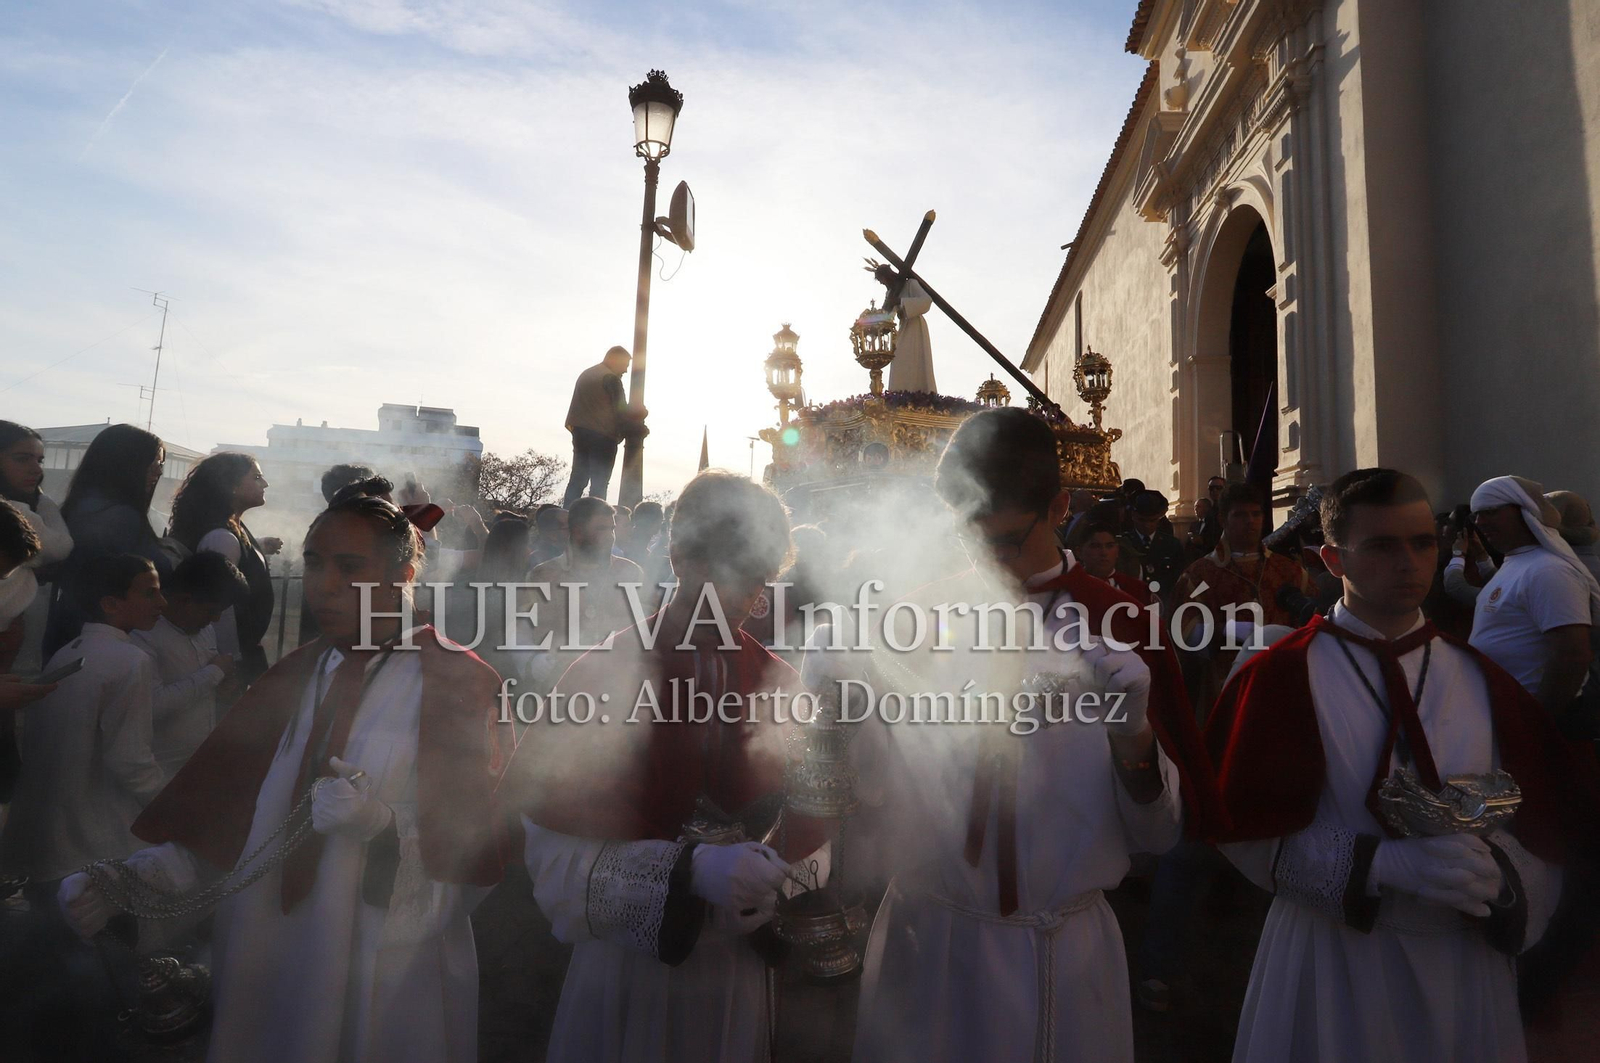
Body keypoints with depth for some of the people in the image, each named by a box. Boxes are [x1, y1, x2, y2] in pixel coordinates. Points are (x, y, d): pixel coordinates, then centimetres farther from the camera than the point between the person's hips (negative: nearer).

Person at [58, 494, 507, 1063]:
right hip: (268, 963, 5)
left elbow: (476, 846, -13)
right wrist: (124, 879, -9)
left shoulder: (458, 683, -12)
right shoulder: (290, 679, 8)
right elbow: (218, 813, 5)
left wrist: (381, 823, -27)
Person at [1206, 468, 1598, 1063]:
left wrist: (1496, 872, -19)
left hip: (1468, 964, 4)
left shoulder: (1481, 680, 2)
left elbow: (1545, 830, 1)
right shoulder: (1281, 678, -11)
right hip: (1333, 963, -3)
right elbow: (1251, 831, -14)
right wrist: (1385, 862, -24)